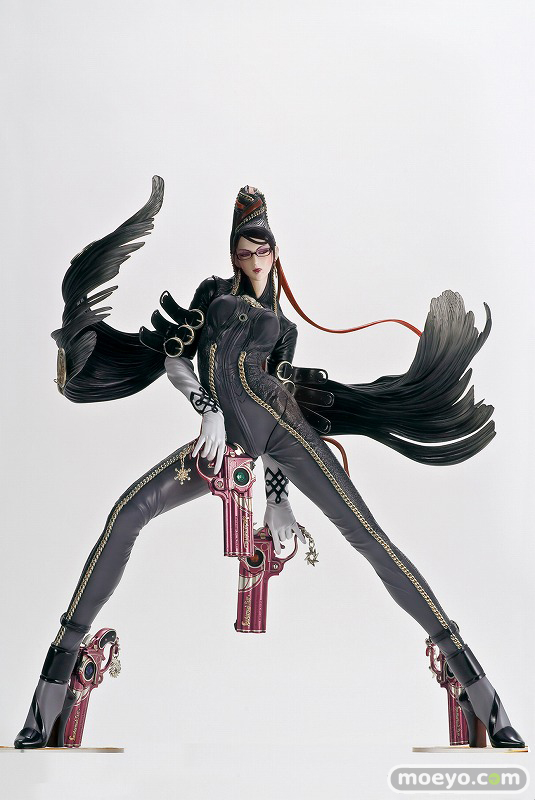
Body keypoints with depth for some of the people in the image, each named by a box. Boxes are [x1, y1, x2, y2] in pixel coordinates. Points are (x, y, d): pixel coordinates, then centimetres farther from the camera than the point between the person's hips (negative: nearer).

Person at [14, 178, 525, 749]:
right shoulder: (213, 292, 18)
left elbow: (277, 393, 12)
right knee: (128, 511, -19)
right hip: (222, 436, 1)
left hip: (276, 426, -1)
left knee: (368, 535, -14)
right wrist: (208, 412, -10)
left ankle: (468, 671, -9)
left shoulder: (282, 322, 18)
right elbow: (173, 360, 9)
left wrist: (277, 498, 4)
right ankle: (60, 663, -9)